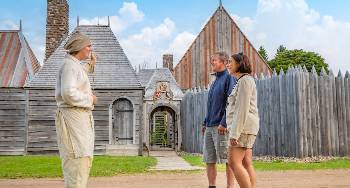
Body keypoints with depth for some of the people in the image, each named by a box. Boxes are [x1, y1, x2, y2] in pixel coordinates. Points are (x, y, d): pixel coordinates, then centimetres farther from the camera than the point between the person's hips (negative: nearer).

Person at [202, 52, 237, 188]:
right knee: (209, 160, 8)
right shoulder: (215, 81, 21)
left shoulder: (229, 78, -5)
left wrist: (224, 123, -21)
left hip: (221, 126, -9)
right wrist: (205, 123, 19)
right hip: (210, 126, 9)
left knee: (227, 159, -3)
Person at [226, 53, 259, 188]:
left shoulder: (245, 80, -8)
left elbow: (242, 108, -17)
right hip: (243, 128, 10)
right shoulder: (242, 81, 23)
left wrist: (235, 133, -22)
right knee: (246, 164, 5)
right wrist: (234, 130, 20)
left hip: (243, 126, -10)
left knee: (234, 162, -15)